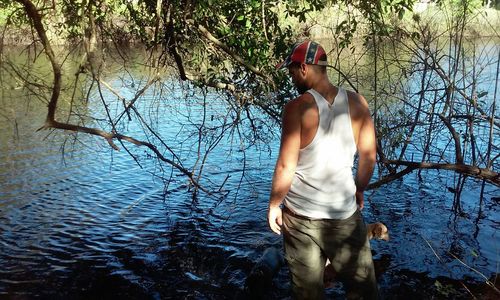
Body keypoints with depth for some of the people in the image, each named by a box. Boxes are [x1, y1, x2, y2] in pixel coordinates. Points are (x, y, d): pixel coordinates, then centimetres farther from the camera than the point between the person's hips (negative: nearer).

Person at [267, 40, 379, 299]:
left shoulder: (298, 107, -15)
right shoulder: (357, 103, -4)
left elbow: (286, 166, -15)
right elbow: (369, 156, 3)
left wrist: (274, 205, -1)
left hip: (302, 215, -2)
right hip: (345, 212, 3)